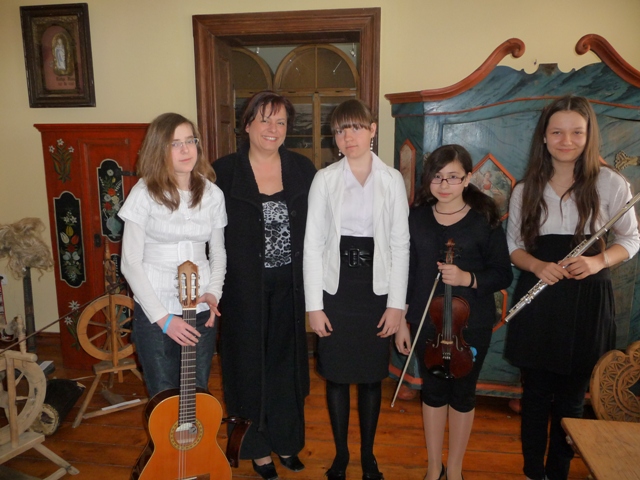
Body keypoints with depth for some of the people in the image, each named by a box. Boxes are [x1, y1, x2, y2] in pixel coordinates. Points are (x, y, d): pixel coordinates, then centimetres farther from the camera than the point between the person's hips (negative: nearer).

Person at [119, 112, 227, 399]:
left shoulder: (212, 194, 0)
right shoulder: (145, 193, -9)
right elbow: (130, 263, -10)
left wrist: (213, 293, -7)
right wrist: (162, 317, -13)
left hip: (201, 310, 3)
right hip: (154, 313, -2)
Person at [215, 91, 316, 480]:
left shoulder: (303, 169, 2)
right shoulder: (225, 171, -6)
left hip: (290, 284, 3)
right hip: (245, 285, -2)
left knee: (287, 362, 15)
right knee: (251, 364, 11)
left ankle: (286, 440, 37)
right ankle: (258, 447, 33)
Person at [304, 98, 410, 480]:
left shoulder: (392, 179, 0)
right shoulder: (325, 179, -1)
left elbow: (400, 244, -1)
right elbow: (313, 244, -2)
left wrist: (396, 303, -5)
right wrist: (314, 305, -6)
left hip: (376, 288, 0)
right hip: (336, 288, 0)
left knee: (372, 376, 11)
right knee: (337, 376, 10)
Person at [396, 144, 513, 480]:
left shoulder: (485, 220, -10)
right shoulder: (417, 217, -2)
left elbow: (503, 275, -6)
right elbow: (407, 271, 1)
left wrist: (467, 278, -25)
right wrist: (402, 320, 1)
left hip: (471, 325, -2)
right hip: (427, 321, 2)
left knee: (462, 393, 13)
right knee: (433, 390, 15)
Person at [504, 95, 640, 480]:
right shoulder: (526, 189, 3)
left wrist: (597, 261, -17)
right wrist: (537, 265, -14)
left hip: (587, 300, -1)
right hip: (538, 300, 1)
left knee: (571, 396, 11)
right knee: (536, 393, 11)